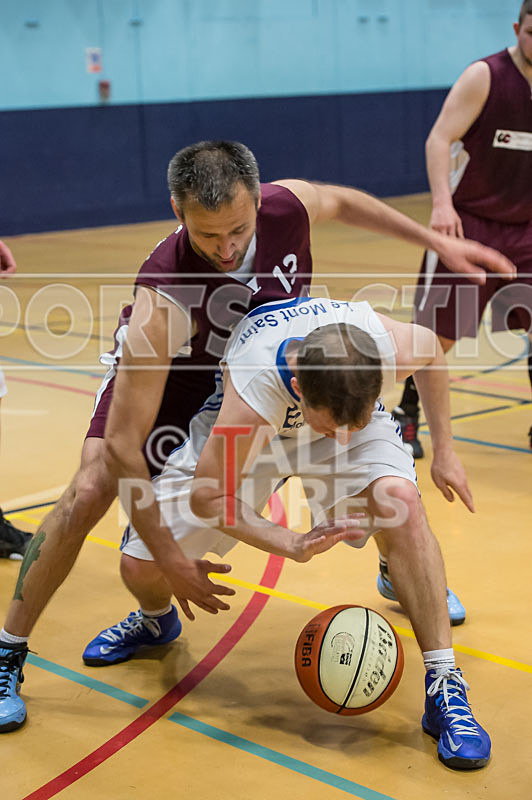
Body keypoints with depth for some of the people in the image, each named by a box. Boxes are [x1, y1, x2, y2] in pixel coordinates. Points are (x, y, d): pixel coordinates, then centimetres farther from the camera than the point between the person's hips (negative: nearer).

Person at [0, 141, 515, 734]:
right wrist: (170, 557, -43)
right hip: (154, 370, -5)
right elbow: (122, 447, -41)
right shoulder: (164, 294, -43)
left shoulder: (288, 205, -31)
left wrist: (439, 243, 1)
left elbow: (341, 202, -1)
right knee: (89, 493, -23)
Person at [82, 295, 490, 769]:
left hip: (350, 406, 1)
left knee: (399, 501, -31)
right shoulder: (253, 390, -44)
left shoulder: (391, 346, -37)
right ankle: (158, 619, 34)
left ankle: (444, 686, -19)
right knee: (141, 564, -8)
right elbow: (208, 498, -28)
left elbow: (432, 349, -8)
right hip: (241, 432, -1)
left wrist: (444, 450, -4)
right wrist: (293, 545, -38)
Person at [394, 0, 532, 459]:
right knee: (439, 332, 1)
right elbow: (439, 139, -16)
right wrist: (442, 203, -29)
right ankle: (407, 417, 20)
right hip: (468, 224, -4)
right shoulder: (484, 77, -12)